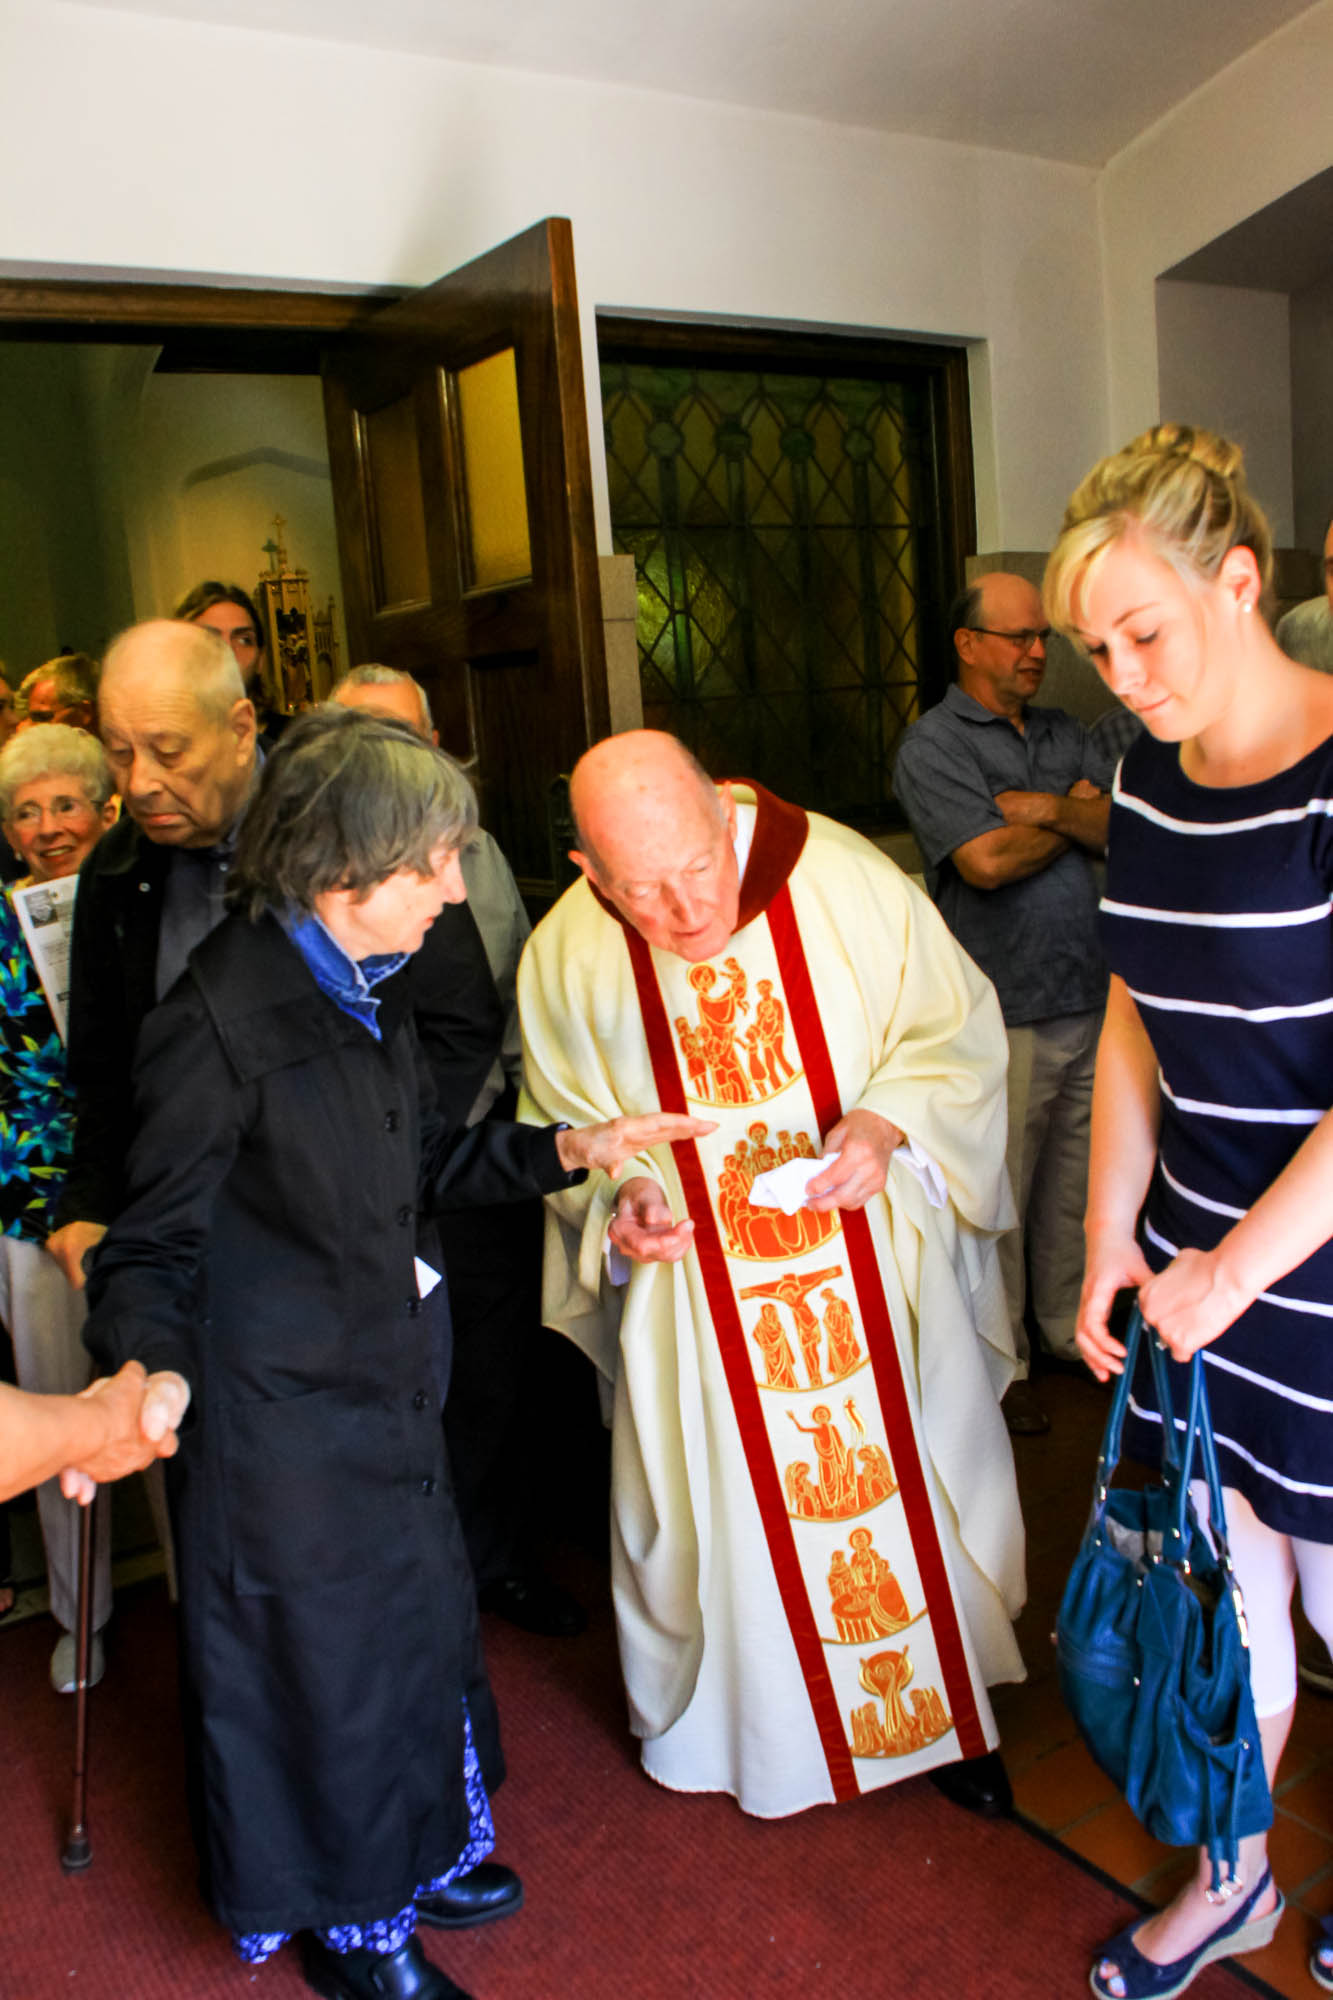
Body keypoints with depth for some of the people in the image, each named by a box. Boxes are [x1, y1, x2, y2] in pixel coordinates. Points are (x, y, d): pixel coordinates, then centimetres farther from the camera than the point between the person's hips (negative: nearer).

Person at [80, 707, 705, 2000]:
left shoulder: (363, 984, 3)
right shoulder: (219, 1019, -23)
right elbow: (157, 1240, -18)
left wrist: (564, 1151, 3)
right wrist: (147, 1369, -35)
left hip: (390, 1377, 8)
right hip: (285, 1407, -8)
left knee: (419, 1618, 23)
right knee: (323, 1651, 11)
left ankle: (410, 1854, 49)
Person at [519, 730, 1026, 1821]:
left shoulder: (848, 880, -18)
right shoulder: (565, 956, -13)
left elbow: (957, 1030, -6)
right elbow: (565, 1125, 2)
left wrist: (885, 1123, -23)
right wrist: (616, 1195, -17)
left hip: (878, 1262, 0)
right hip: (699, 1291, 1)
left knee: (912, 1478, 14)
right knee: (723, 1498, 13)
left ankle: (951, 1709, 40)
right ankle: (758, 1712, 42)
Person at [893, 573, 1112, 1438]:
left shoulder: (1065, 735, 15)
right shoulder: (933, 745, -6)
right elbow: (987, 861, -19)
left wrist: (1048, 808, -13)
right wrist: (1083, 817, -3)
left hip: (1089, 999, 6)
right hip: (1004, 1014, -6)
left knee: (1076, 1182, 16)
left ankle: (1072, 1328, 33)